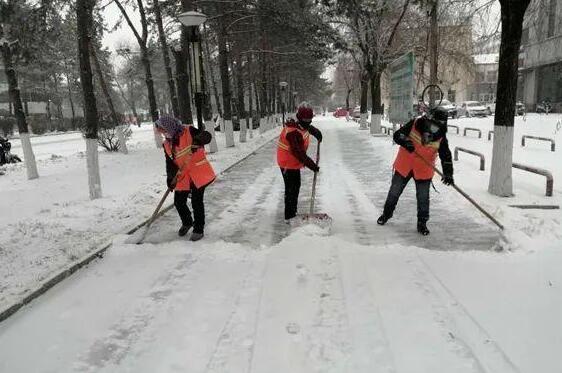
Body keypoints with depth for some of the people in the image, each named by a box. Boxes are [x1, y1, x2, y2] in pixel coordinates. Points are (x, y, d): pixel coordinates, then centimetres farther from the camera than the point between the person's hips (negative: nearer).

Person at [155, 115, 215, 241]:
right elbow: (170, 163, 2)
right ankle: (187, 222, 37)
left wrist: (198, 140, -36)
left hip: (198, 173, -5)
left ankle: (198, 229, 17)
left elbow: (207, 136, -16)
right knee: (179, 202, 8)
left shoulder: (189, 131, -8)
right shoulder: (167, 145, 7)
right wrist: (170, 177, -13)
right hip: (182, 177, 5)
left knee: (196, 202, 0)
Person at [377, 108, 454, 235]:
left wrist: (448, 173, -17)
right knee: (394, 192, 12)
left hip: (423, 170, 1)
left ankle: (422, 223, 22)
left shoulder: (441, 137, -10)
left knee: (423, 198, 4)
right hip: (404, 166, 0)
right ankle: (387, 213, 34)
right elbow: (397, 135, -14)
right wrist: (405, 141, -34)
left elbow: (446, 156, -7)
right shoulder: (415, 124, -15)